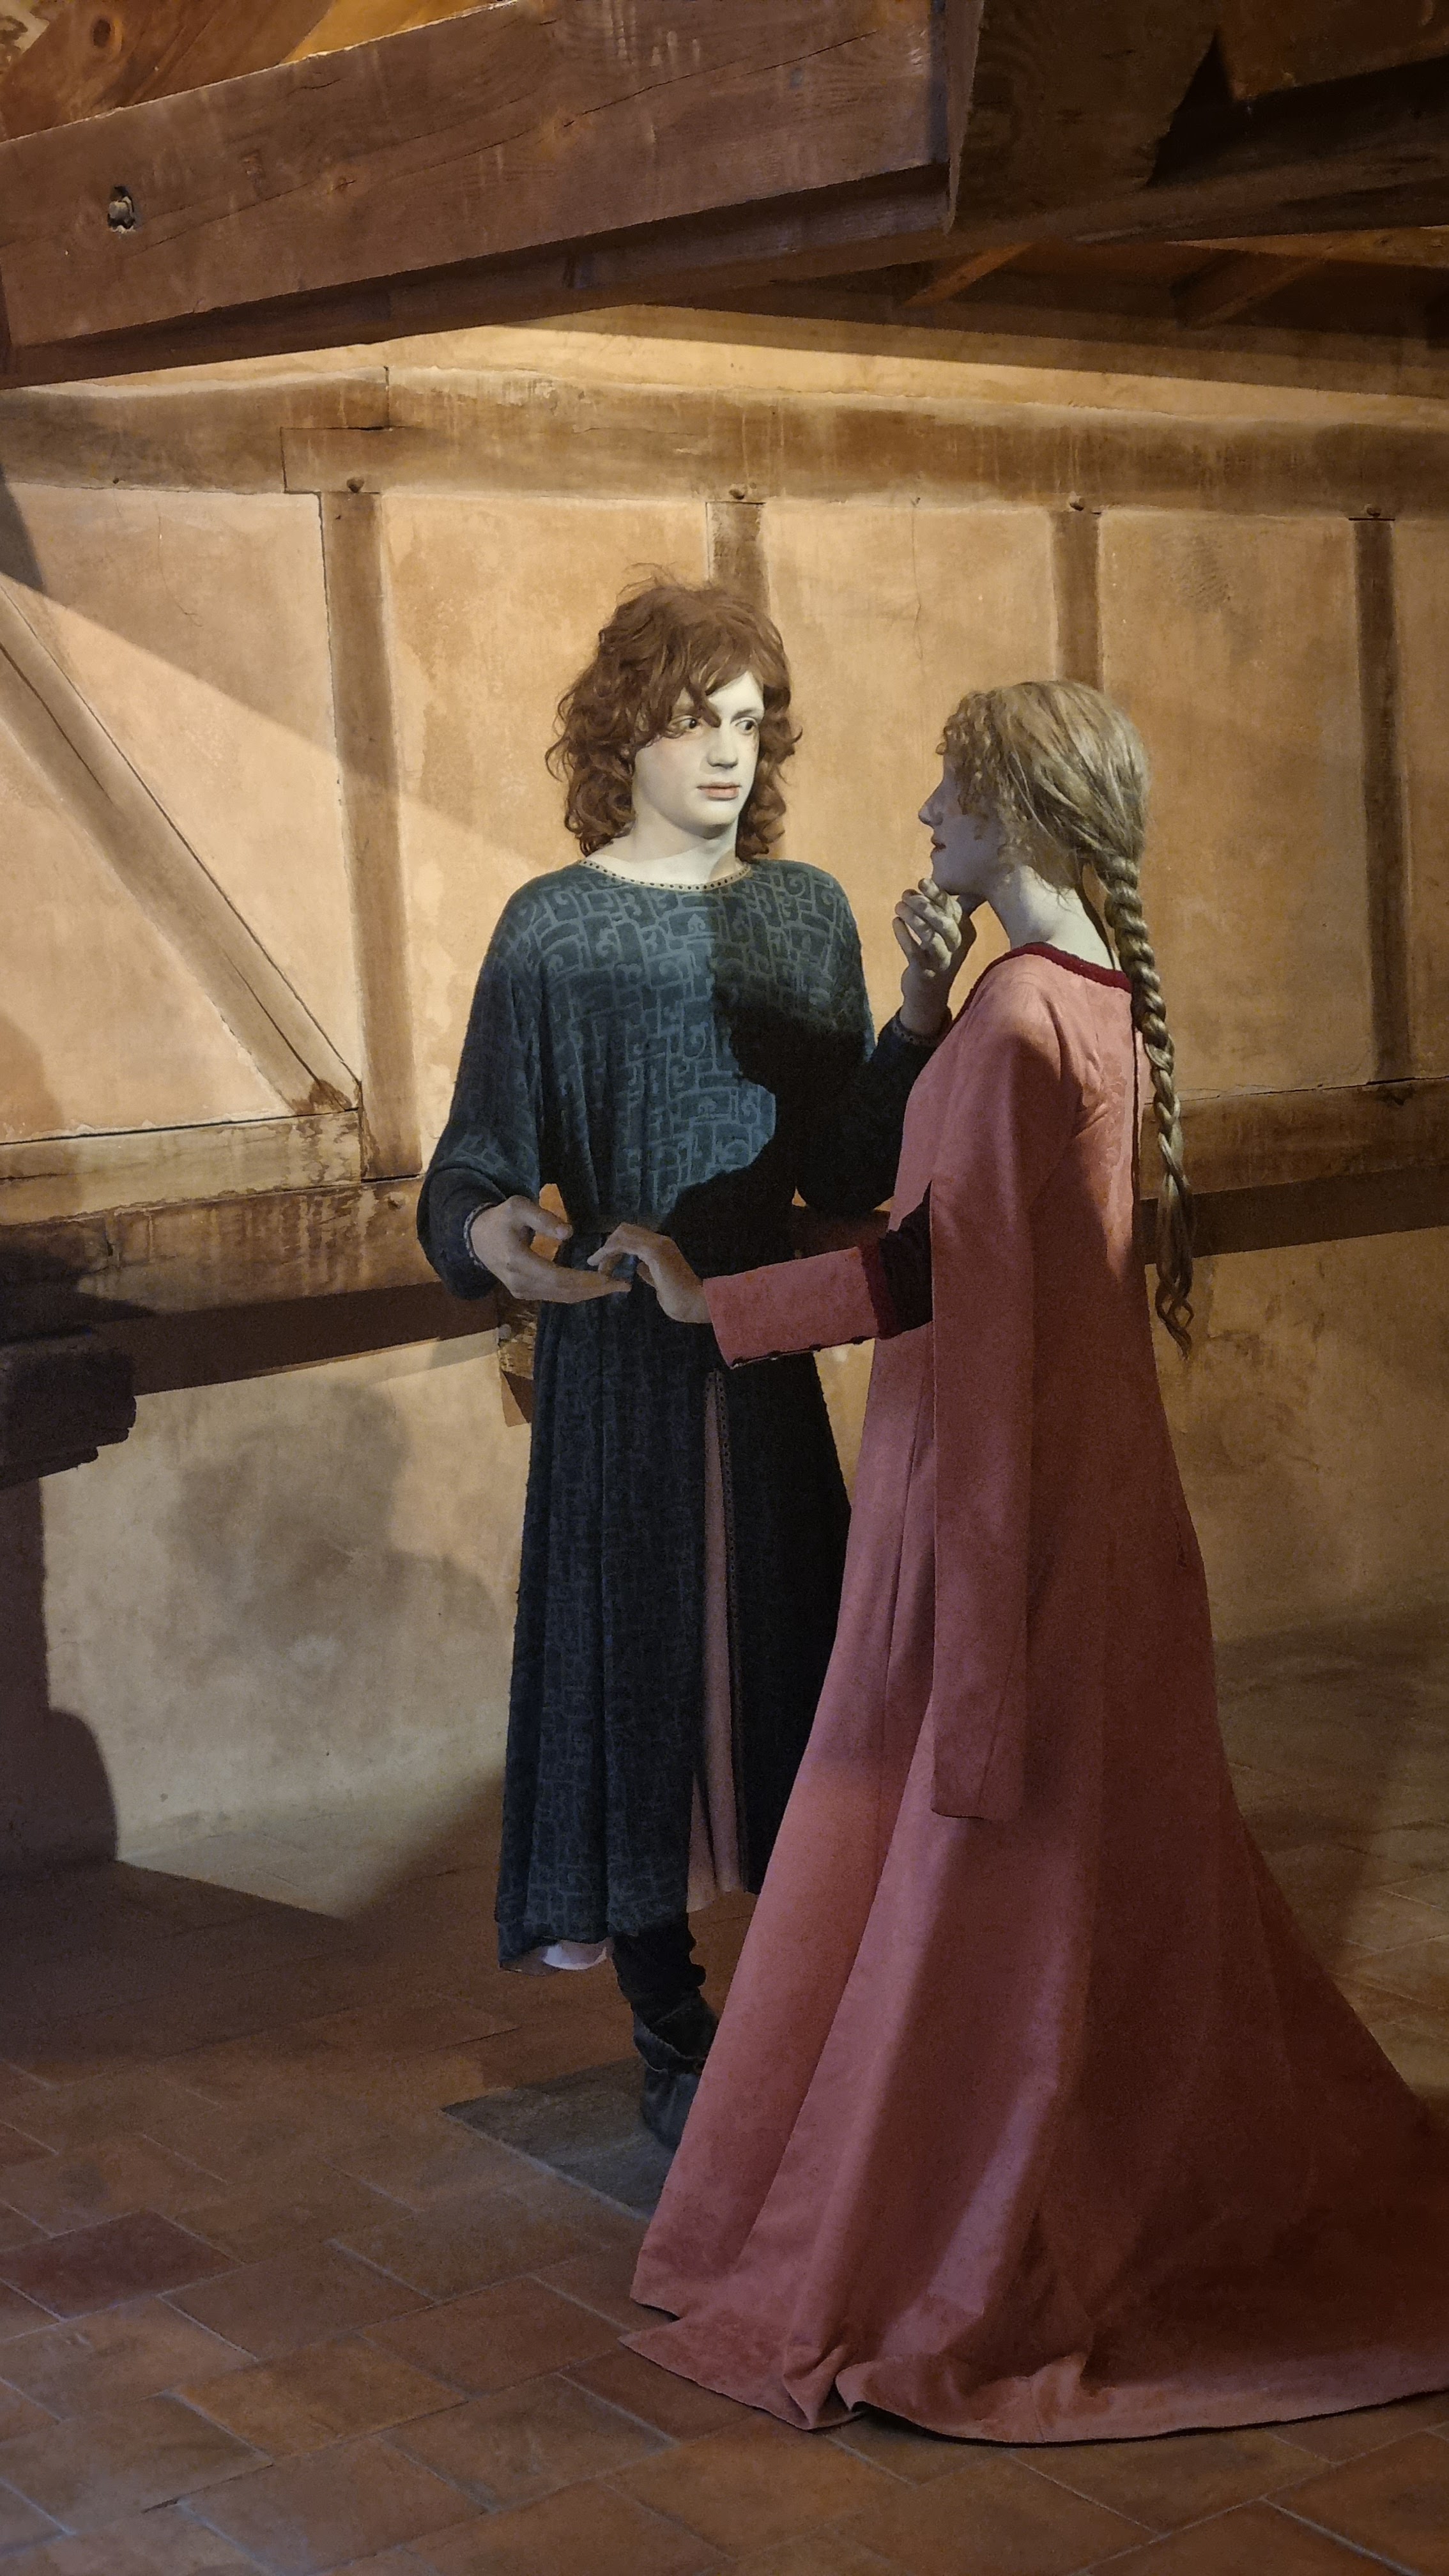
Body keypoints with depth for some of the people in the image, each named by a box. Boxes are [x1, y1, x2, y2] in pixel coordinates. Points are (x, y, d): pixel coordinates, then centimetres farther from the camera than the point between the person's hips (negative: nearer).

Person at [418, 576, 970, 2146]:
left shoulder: (805, 911, 5)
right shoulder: (555, 928, -6)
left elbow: (849, 1167, 1)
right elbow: (478, 1162, -8)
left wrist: (921, 1014, -12)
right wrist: (493, 1231, -31)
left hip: (769, 1349, 4)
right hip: (618, 1361, -4)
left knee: (787, 1649, 9)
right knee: (641, 1662, 3)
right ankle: (675, 2042, 17)